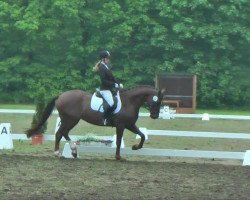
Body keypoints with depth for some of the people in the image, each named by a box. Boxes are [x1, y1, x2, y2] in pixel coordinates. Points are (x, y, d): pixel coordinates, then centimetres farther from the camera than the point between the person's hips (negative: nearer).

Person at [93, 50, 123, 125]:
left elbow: (112, 78, 18)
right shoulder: (101, 68, -13)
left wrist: (119, 84, 4)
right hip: (104, 89, -10)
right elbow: (104, 81, -20)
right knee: (111, 103, -27)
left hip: (110, 88, 10)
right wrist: (114, 84, -20)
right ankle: (104, 118, -13)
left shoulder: (106, 67, 15)